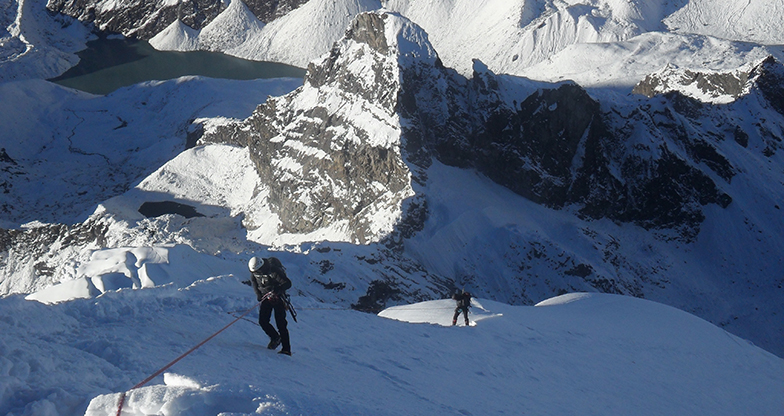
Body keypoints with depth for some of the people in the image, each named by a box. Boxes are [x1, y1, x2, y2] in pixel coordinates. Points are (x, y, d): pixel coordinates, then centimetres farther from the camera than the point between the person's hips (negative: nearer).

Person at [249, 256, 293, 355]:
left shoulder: (273, 271, -25)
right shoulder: (254, 271, -7)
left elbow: (288, 283, -23)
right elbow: (253, 281, 13)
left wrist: (278, 289, -41)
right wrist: (258, 293, -2)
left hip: (277, 298, -6)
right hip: (265, 297, 6)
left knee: (280, 324, -10)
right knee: (262, 321, -5)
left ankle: (286, 349, -6)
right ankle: (275, 337, 21)